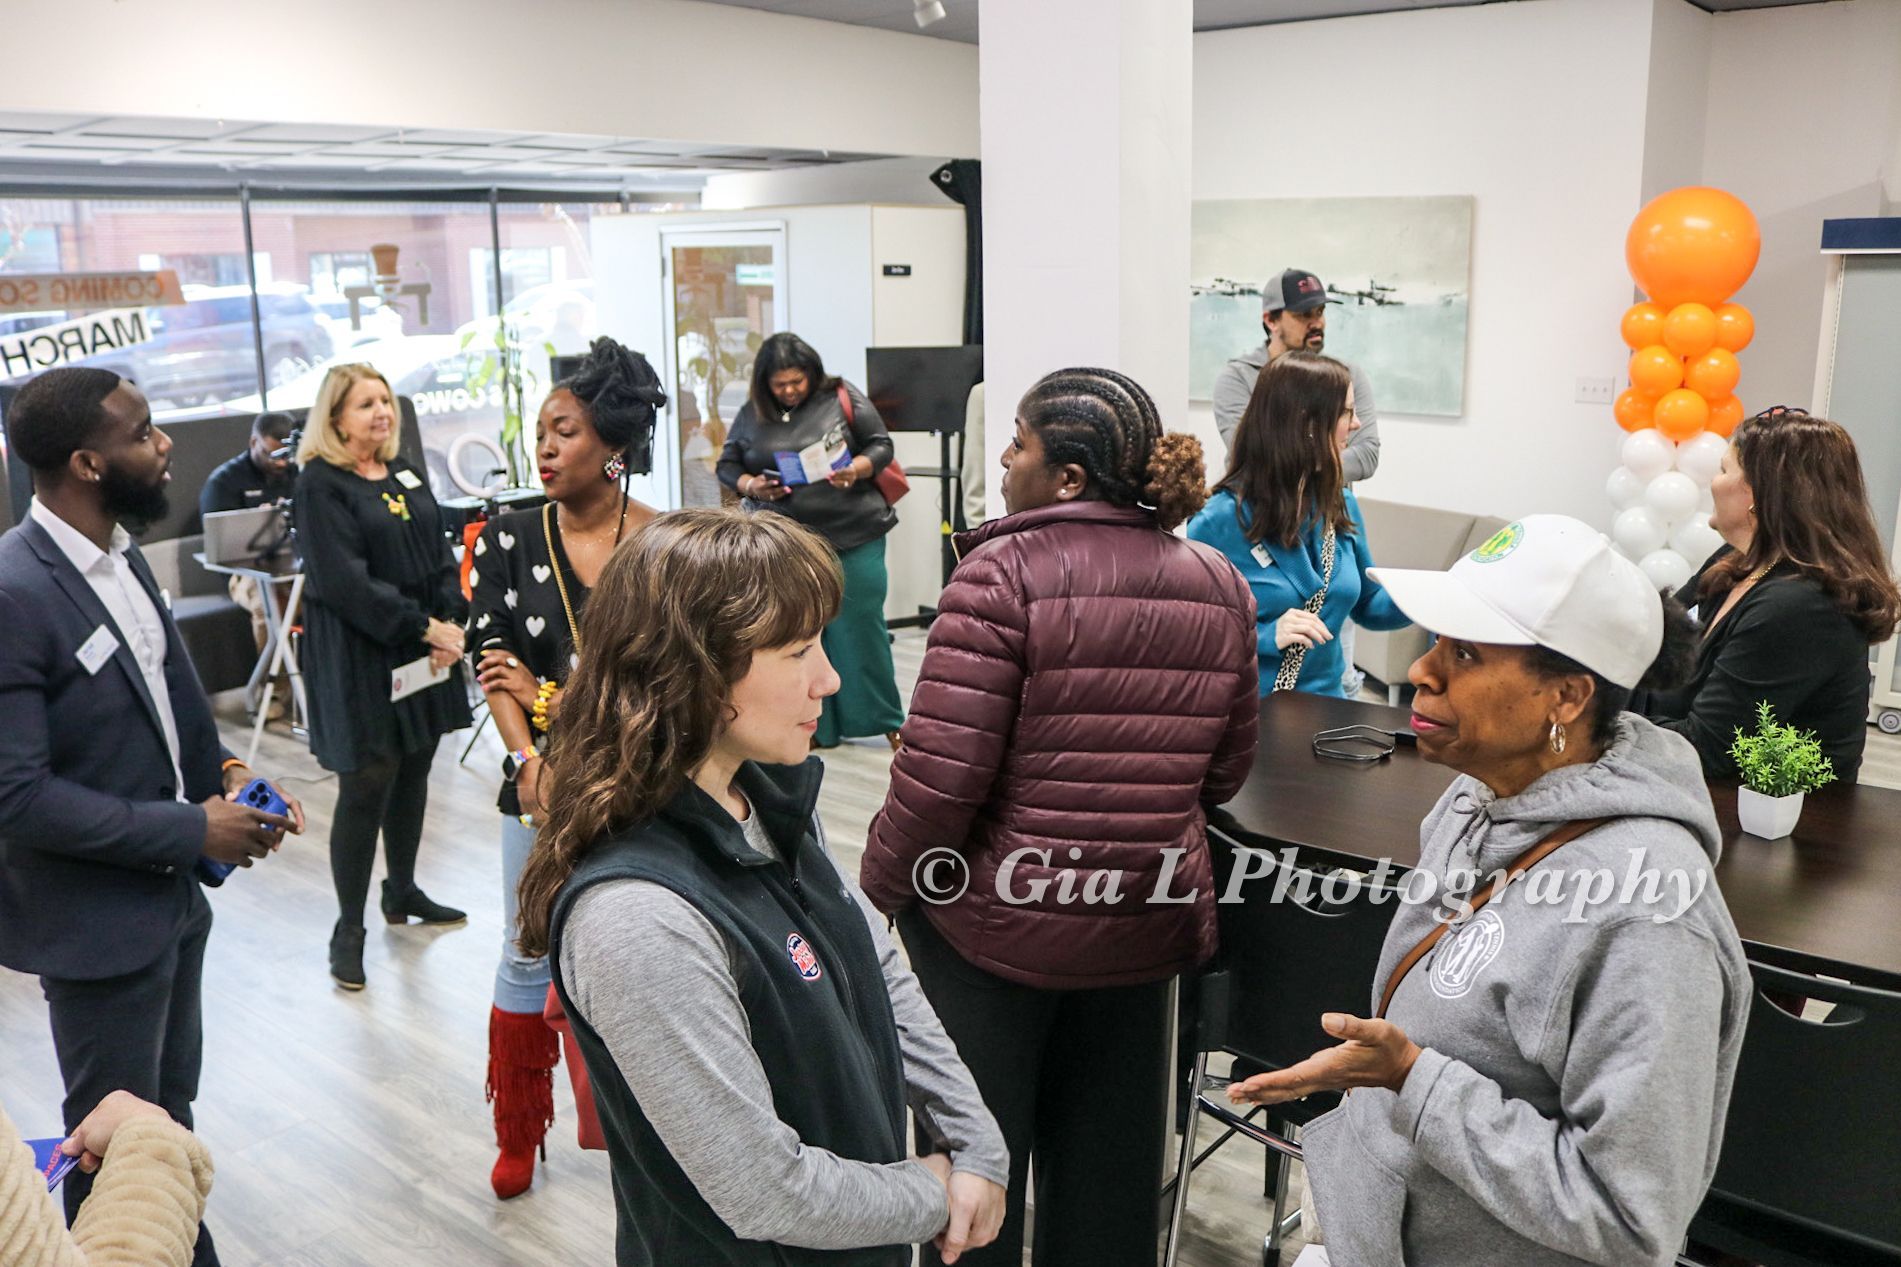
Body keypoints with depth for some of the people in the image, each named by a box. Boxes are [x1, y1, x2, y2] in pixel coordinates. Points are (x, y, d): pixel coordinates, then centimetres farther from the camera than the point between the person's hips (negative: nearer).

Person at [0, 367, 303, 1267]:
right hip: (96, 921, -8)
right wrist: (194, 830, -21)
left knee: (170, 1112, 24)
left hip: (172, 894, 8)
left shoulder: (120, 554, 2)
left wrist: (226, 772, -3)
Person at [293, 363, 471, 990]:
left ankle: (402, 892, 33)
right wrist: (426, 628, -18)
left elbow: (440, 553, 10)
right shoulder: (321, 484, -9)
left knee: (412, 775, 15)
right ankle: (349, 927, 11)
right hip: (360, 659, -6)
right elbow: (346, 581, -18)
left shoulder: (406, 474, 12)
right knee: (366, 787, -2)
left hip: (425, 653, 7)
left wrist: (452, 622, -6)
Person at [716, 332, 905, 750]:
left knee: (861, 627, 1)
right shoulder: (752, 415, 7)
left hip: (854, 537, -2)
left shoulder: (842, 398, 1)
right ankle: (817, 727, 17)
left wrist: (856, 470, -16)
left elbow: (881, 446, 3)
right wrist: (751, 485, -8)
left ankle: (888, 719, 16)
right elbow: (727, 466, 13)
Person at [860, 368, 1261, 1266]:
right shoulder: (1217, 586, 1)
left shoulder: (1003, 574, -17)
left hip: (993, 922, -5)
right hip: (1146, 929, 5)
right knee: (1109, 1163, 21)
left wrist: (883, 881, -5)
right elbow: (1224, 771, 8)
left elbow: (941, 770, -21)